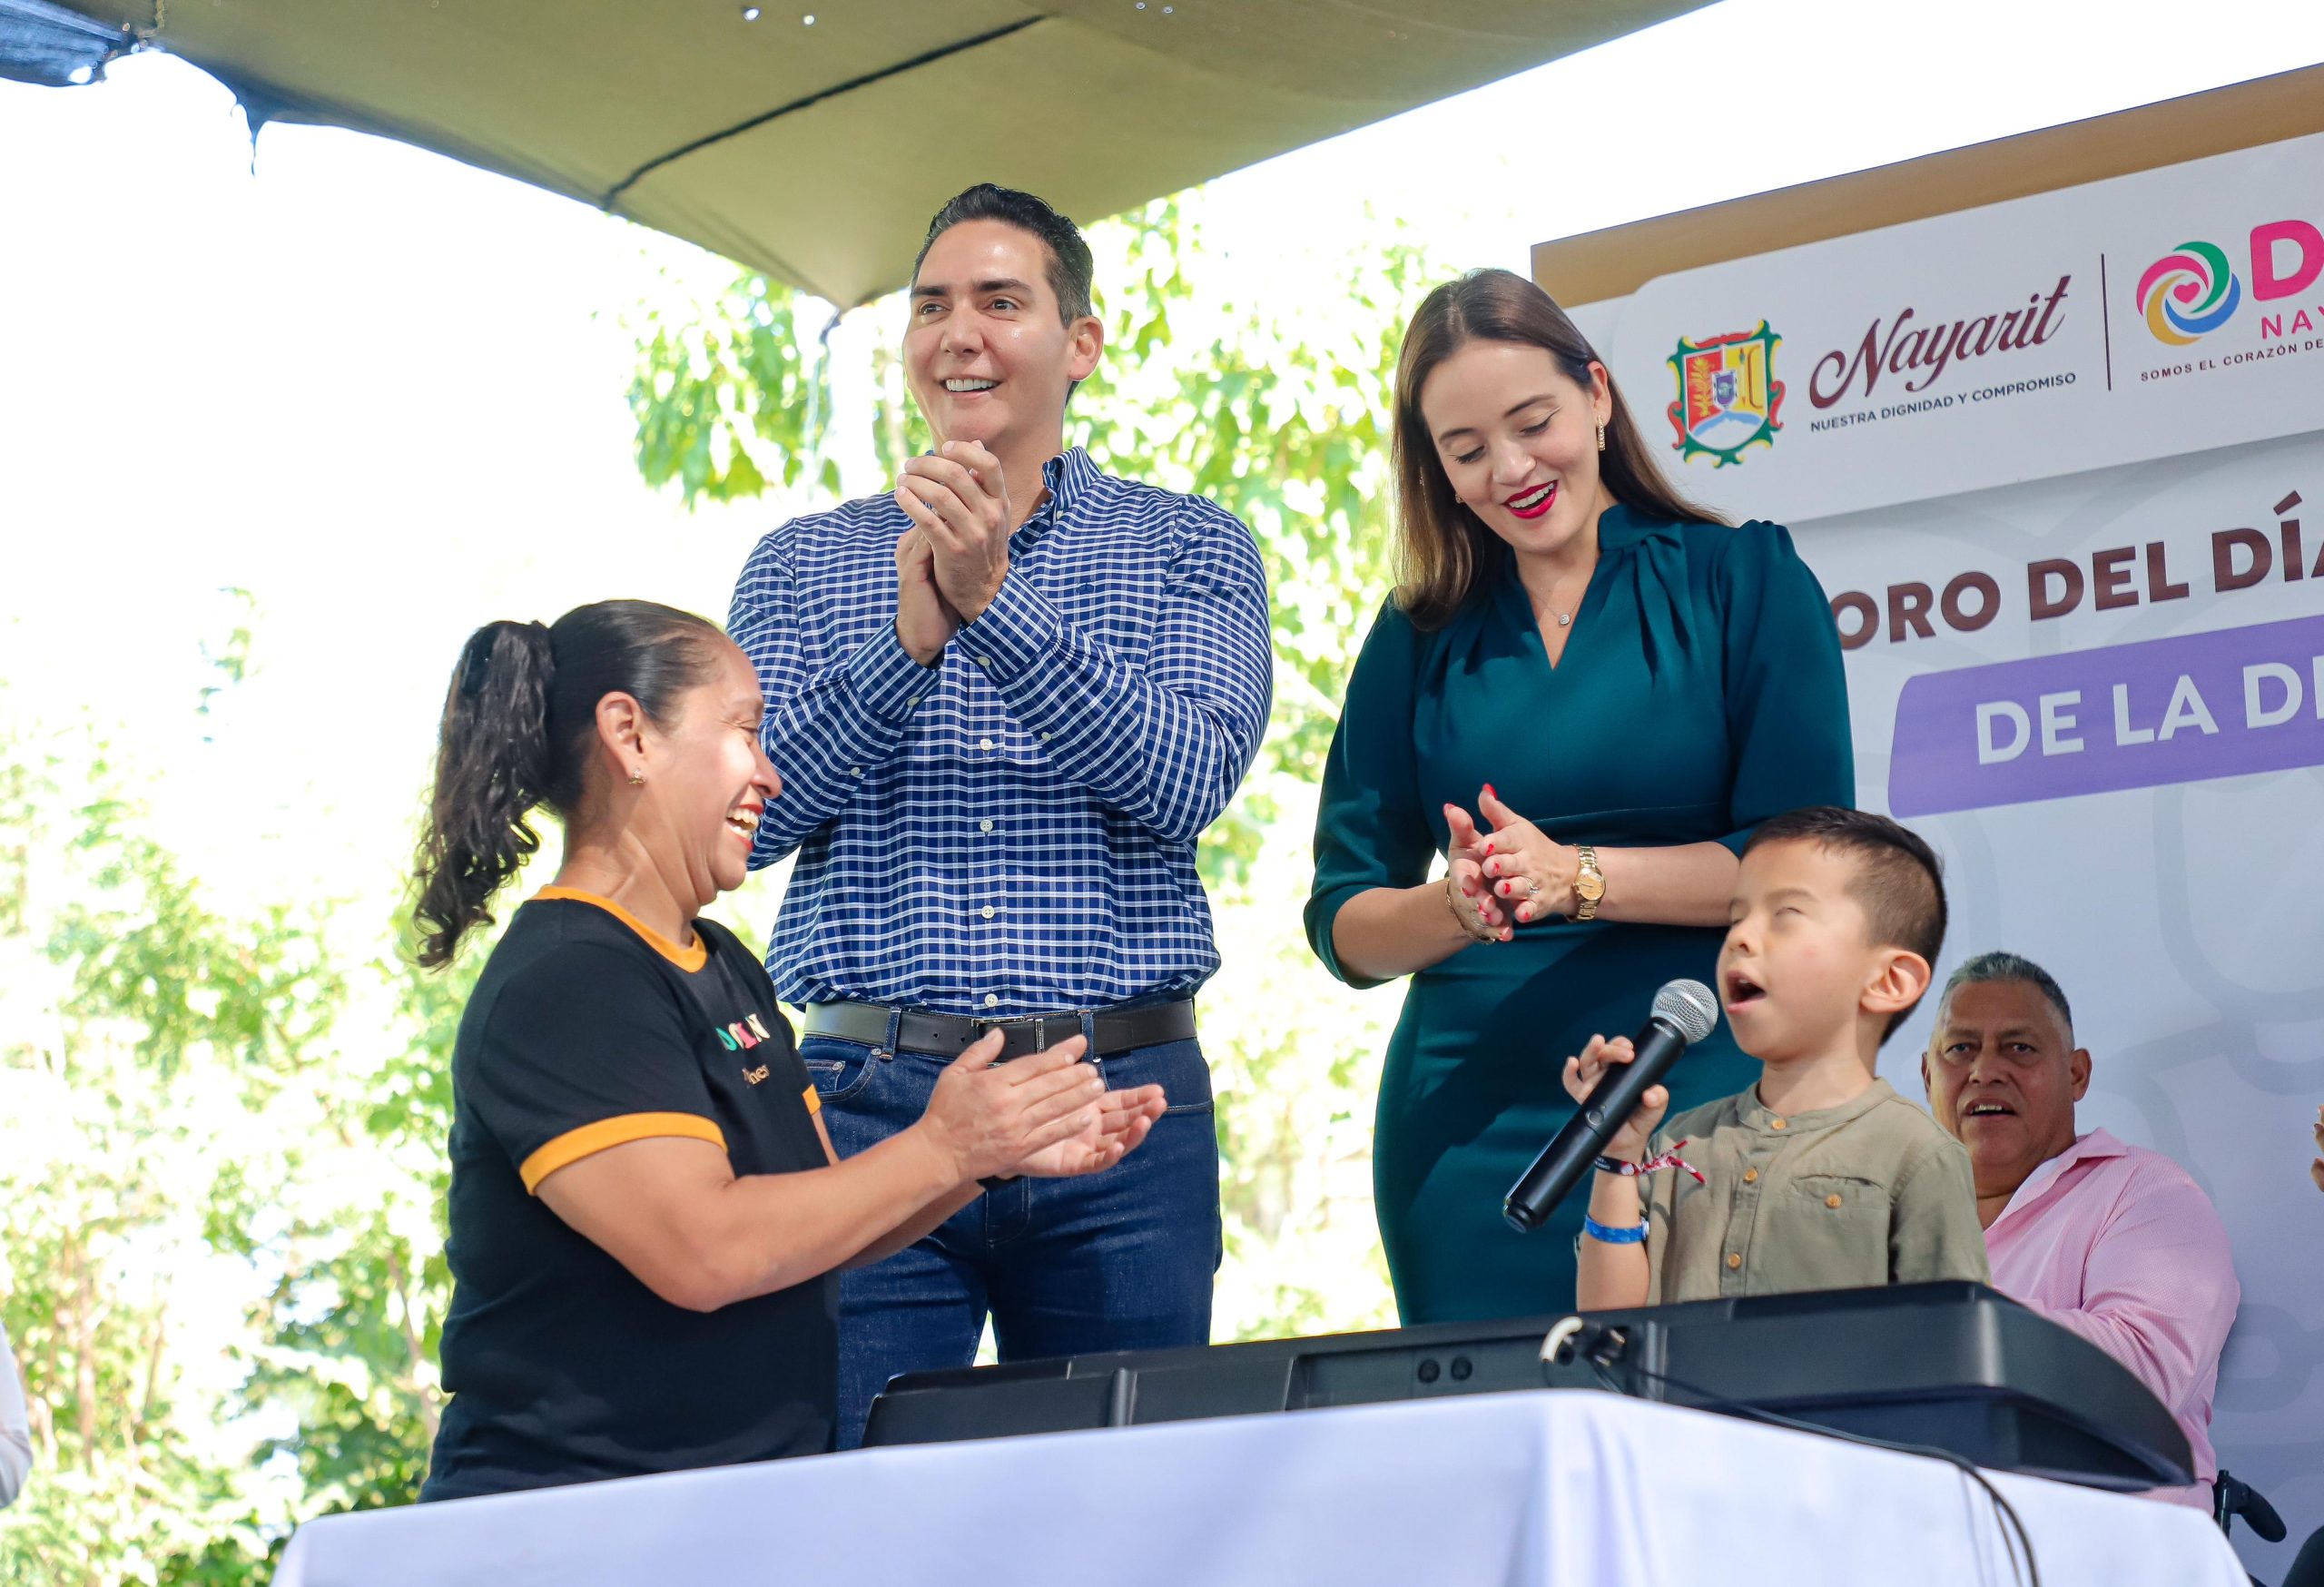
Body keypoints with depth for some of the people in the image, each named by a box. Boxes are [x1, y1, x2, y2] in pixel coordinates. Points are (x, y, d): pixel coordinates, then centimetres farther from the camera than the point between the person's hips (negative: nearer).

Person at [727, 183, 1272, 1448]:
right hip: (870, 1106, 0)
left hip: (1123, 1109, 0)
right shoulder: (803, 563, 12)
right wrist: (907, 635, -14)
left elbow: (1189, 778, -9)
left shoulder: (1189, 548, 8)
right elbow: (747, 816, -1)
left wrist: (994, 600, -18)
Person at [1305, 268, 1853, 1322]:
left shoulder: (1743, 581, 4)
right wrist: (1459, 908, -11)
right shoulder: (1418, 642, 12)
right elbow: (1345, 926, 10)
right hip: (1472, 1130, 3)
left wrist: (1576, 877, -13)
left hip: (1702, 1104, -2)